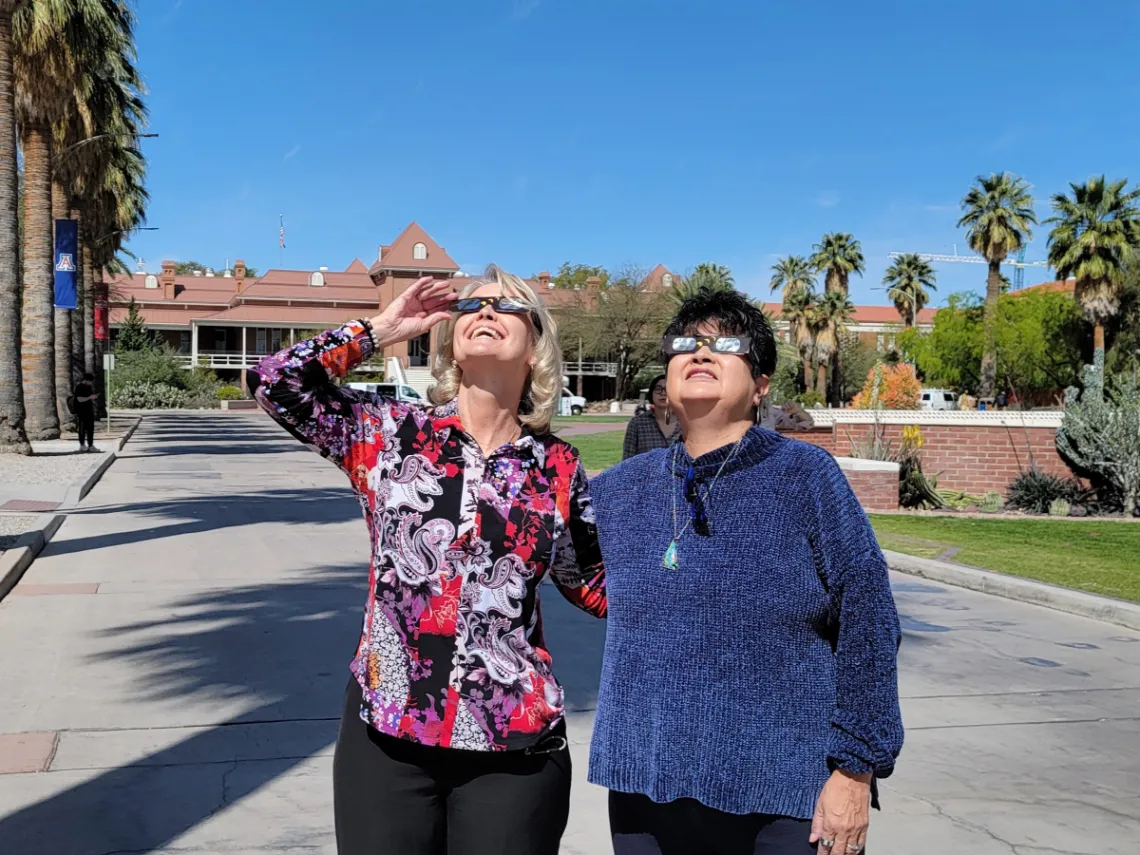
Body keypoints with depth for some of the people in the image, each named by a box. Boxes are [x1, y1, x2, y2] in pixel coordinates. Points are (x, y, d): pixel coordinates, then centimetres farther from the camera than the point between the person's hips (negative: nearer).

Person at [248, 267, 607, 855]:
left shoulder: (558, 468, 3)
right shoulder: (391, 433, 0)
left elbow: (594, 583, 13)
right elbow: (275, 383, -9)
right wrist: (379, 330, -4)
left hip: (515, 742, 1)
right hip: (385, 730, 0)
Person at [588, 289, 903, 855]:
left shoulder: (806, 475, -5)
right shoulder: (617, 490, 6)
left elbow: (867, 619, -7)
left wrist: (856, 767, -9)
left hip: (786, 794, -3)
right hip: (648, 788, 4)